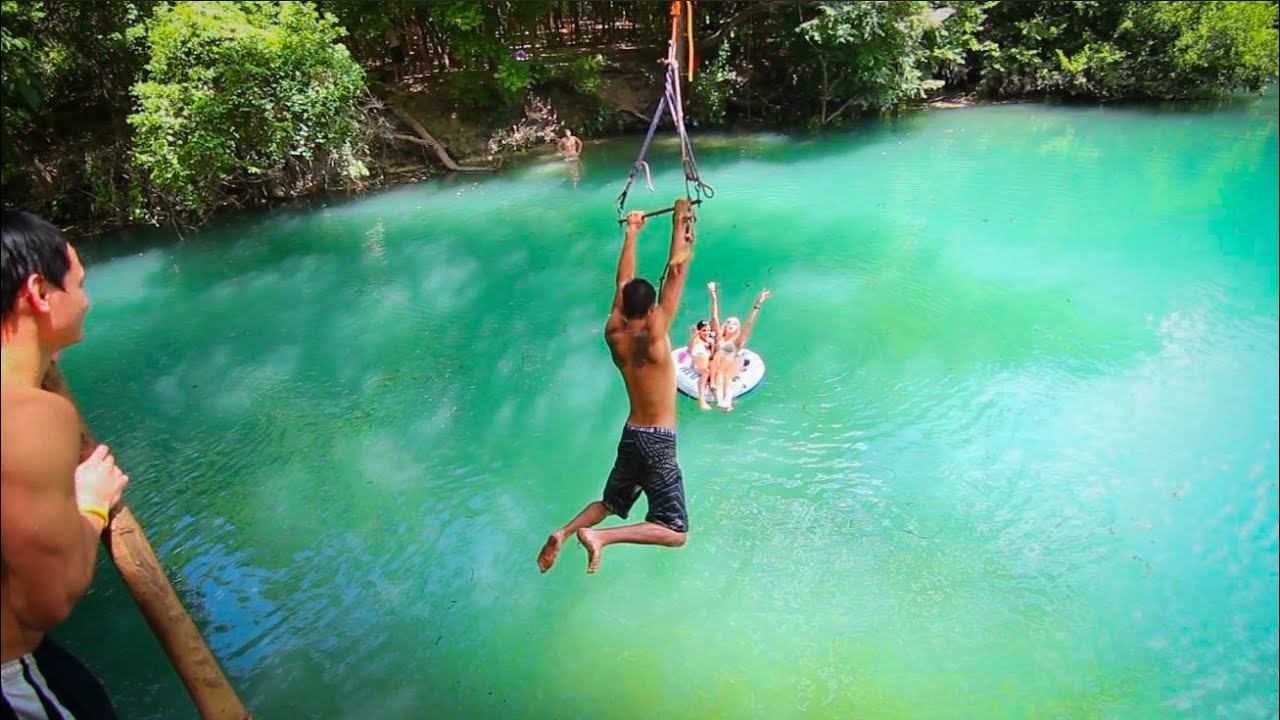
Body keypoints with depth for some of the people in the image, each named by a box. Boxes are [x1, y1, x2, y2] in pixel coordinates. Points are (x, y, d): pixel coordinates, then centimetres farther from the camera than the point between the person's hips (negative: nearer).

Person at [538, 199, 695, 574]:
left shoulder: (614, 337, -1)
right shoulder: (654, 337, -16)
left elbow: (624, 282, 9)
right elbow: (676, 273, -16)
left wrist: (632, 231, 17)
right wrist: (680, 222, -9)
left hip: (630, 437, 7)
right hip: (658, 443, -6)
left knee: (610, 504, 28)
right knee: (675, 532, -2)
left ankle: (565, 532, 1)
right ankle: (601, 537, -20)